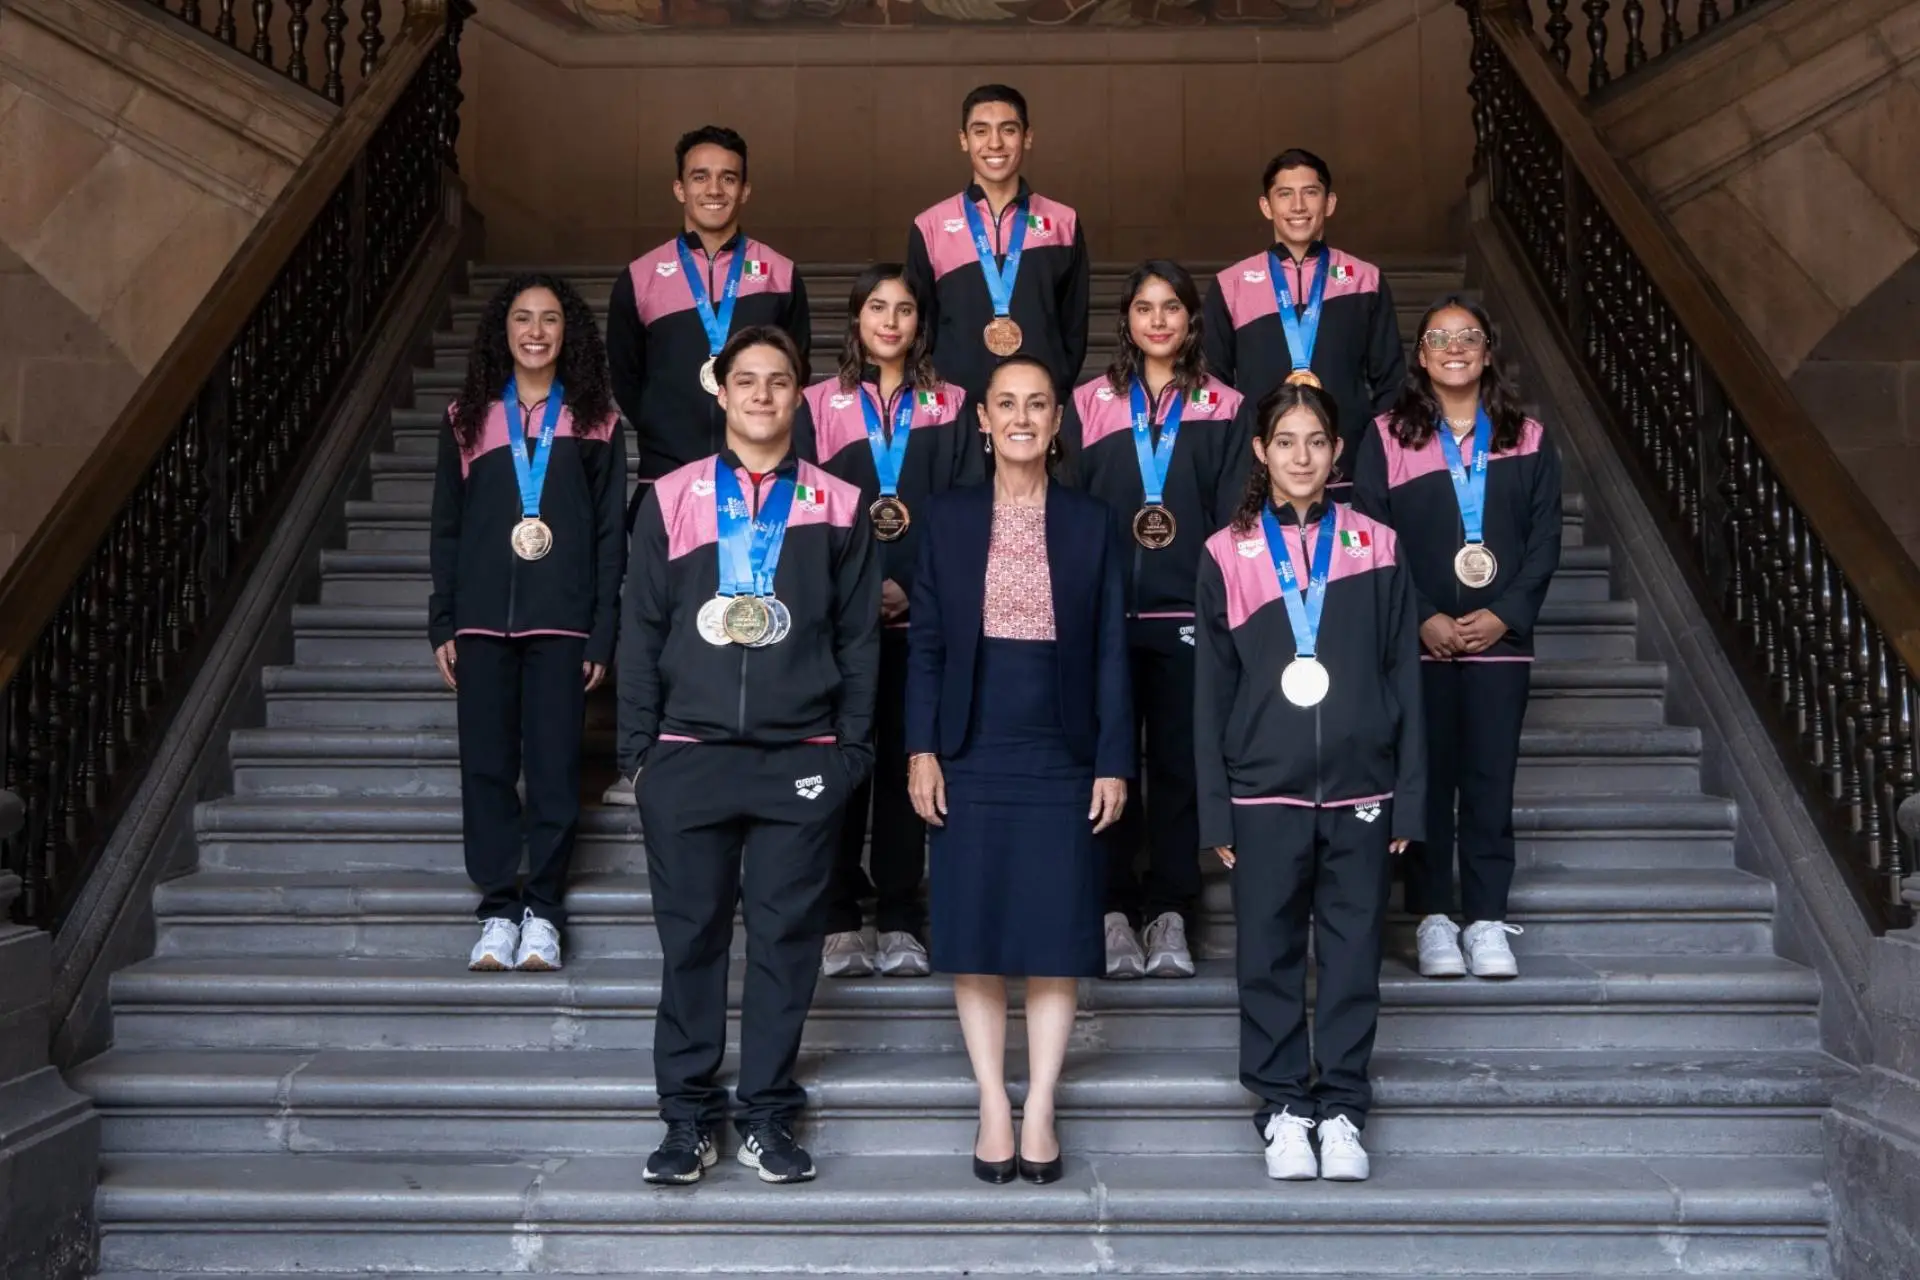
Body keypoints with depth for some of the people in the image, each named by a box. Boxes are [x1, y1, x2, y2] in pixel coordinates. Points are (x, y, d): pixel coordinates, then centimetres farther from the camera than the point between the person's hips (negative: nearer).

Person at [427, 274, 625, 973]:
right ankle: (497, 909, 14)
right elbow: (446, 528, 12)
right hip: (483, 620, 2)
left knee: (554, 769, 0)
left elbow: (610, 535, 4)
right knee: (485, 766, 3)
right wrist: (442, 625, 6)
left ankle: (543, 912, 11)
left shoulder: (595, 422, 6)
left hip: (561, 622, -2)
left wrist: (602, 634, -2)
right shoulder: (468, 418, 11)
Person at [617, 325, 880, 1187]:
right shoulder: (672, 499, 7)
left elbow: (859, 637, 8)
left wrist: (853, 747, 2)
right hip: (689, 756, 0)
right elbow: (640, 629, 7)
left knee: (786, 938, 4)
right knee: (690, 936, 4)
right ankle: (688, 1116, 15)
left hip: (801, 760, 0)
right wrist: (638, 745, 2)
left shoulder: (836, 507, 8)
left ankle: (767, 1115, 16)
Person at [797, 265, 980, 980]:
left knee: (906, 758, 1)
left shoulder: (949, 408, 10)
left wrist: (913, 586, -10)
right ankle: (840, 922, 5)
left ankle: (899, 921, 8)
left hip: (921, 610, 0)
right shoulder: (820, 405, 9)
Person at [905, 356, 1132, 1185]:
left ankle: (1039, 1112, 11)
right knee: (975, 936, 3)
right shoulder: (947, 518, 5)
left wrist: (1115, 762, -3)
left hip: (1061, 758, 0)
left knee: (1056, 937, 2)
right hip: (972, 755, 0)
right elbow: (924, 644, 4)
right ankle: (993, 1110, 13)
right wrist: (922, 749, -5)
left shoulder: (1091, 524, 5)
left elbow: (1110, 653, 3)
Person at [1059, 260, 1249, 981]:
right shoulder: (1090, 404, 9)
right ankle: (1115, 911, 9)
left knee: (1179, 761, 4)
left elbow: (1233, 515, 5)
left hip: (1188, 613, 0)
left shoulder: (1224, 409, 9)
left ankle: (1170, 914, 12)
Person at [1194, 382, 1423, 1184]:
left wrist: (1409, 798, 2)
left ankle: (1342, 1110, 18)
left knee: (1353, 954, 6)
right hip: (1265, 790, 0)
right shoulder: (1228, 554, 2)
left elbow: (1404, 678, 5)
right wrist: (1215, 808, -1)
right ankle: (1282, 1106, 19)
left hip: (1358, 787, 1)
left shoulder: (1374, 547, 4)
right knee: (1270, 954, 6)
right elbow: (1211, 690, 3)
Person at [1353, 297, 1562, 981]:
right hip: (1420, 638, -1)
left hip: (1500, 636, 1)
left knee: (1491, 778, 2)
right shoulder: (1388, 437, 3)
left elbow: (1544, 541, 5)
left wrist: (1505, 614, -8)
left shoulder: (1528, 440, 9)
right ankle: (1432, 917, 10)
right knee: (1427, 777, 2)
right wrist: (1422, 618, -12)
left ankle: (1487, 919, 9)